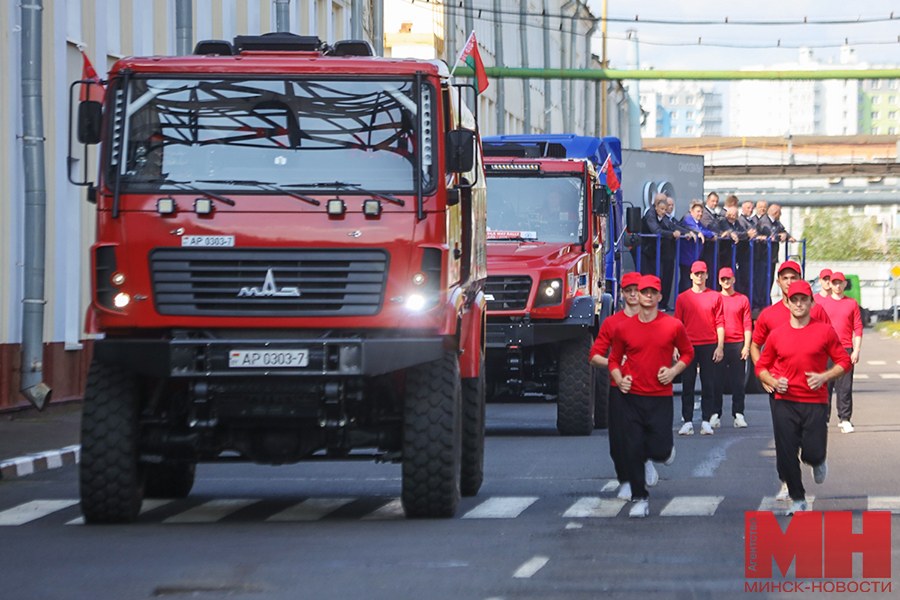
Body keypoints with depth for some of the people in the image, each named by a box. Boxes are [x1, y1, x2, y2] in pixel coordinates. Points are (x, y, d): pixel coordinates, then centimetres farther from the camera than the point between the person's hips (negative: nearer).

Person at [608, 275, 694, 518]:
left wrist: (674, 370, -5)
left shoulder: (673, 326, -1)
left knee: (659, 450, -5)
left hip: (661, 397, -1)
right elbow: (614, 359, 13)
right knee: (634, 450, -2)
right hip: (632, 397, 1)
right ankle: (639, 498, 11)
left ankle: (667, 447, 33)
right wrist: (618, 378, -6)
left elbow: (687, 352, 12)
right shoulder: (624, 328, 2)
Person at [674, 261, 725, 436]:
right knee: (687, 384, -1)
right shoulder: (682, 298, 9)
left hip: (709, 346, -1)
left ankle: (706, 421, 3)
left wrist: (720, 346, -2)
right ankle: (687, 422, 2)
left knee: (709, 385, 0)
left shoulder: (715, 297, 7)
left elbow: (720, 323, 6)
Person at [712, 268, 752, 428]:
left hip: (737, 345, 0)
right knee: (717, 381, -2)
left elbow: (747, 325, 6)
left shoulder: (743, 299, 8)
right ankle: (716, 414, 2)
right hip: (719, 345, 0)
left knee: (738, 381, -1)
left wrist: (746, 346, -2)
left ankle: (738, 415, 2)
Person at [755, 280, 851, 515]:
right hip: (784, 402, 2)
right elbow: (762, 366, 13)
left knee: (812, 453, -10)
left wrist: (824, 377, -13)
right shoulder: (777, 334, 5)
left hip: (815, 401, -2)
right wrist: (772, 381, -7)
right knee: (786, 457, -2)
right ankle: (798, 500, 16)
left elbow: (844, 362, 4)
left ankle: (818, 463, 28)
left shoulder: (824, 331, 0)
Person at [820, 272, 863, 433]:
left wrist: (856, 350, -1)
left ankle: (844, 420, 0)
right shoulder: (823, 303, 9)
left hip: (846, 350, 0)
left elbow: (858, 329, 7)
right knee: (825, 386, -2)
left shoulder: (852, 304, 9)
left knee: (845, 386, -3)